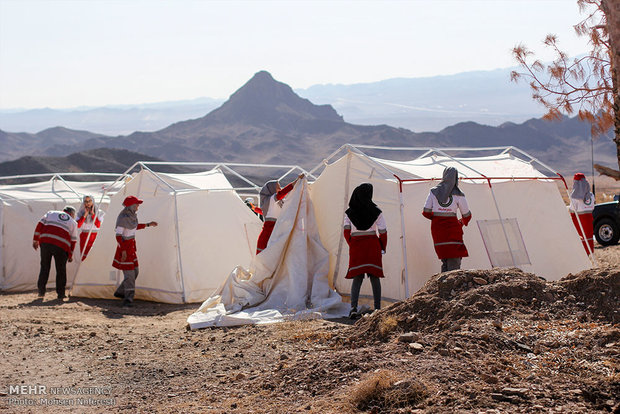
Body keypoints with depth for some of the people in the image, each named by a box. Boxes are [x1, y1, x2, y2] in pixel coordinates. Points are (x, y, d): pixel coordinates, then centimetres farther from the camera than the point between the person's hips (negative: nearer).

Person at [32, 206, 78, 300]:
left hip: (45, 242, 1)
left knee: (44, 267, 14)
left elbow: (40, 225, 11)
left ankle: (41, 291, 12)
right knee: (61, 269, 10)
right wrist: (70, 255, 21)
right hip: (61, 246, -1)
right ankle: (60, 293, 11)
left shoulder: (50, 213, 21)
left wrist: (35, 240, 13)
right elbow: (73, 240, 15)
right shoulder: (73, 222, 18)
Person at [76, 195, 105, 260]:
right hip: (84, 237, 1)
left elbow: (98, 225, -14)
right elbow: (78, 225, -11)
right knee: (84, 257, -2)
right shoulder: (81, 212, 4)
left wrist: (92, 213, -13)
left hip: (95, 237, -1)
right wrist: (85, 214, -13)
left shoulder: (98, 213, 2)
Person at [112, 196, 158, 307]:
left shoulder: (132, 215, 5)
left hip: (131, 246, 9)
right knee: (129, 273, -9)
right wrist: (123, 250, -24)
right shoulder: (123, 217, -21)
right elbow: (118, 235, -21)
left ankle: (120, 292, 28)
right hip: (124, 245, -9)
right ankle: (128, 299, -3)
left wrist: (148, 225, 23)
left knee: (134, 271, 14)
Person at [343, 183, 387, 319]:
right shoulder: (376, 212, -5)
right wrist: (382, 248, 12)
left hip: (356, 247, 1)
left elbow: (346, 232, -1)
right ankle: (377, 309, 7)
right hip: (372, 246, -1)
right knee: (374, 277, 8)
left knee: (357, 278, 4)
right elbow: (383, 231, -1)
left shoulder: (349, 212, -1)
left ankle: (353, 308, -13)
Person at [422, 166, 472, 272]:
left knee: (444, 260, 12)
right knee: (454, 263, -4)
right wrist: (462, 223, 27)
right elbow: (467, 216, 5)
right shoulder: (458, 195, -4)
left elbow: (426, 213, 3)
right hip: (452, 228, -4)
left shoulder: (434, 192, 3)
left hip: (437, 228, 4)